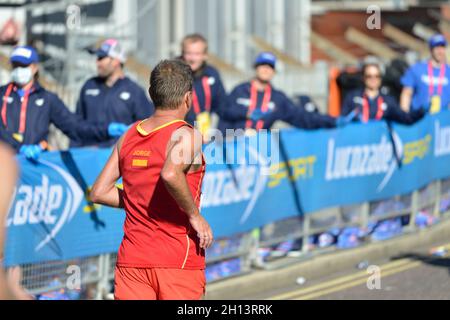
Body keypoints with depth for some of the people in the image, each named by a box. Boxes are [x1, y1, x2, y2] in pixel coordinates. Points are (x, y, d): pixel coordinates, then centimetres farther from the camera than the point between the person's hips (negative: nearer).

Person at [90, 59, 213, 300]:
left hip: (131, 260, 5)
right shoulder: (186, 135, -9)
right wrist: (194, 215, -17)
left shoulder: (128, 137, 10)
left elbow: (99, 192, 12)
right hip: (179, 261, -5)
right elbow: (170, 174, -30)